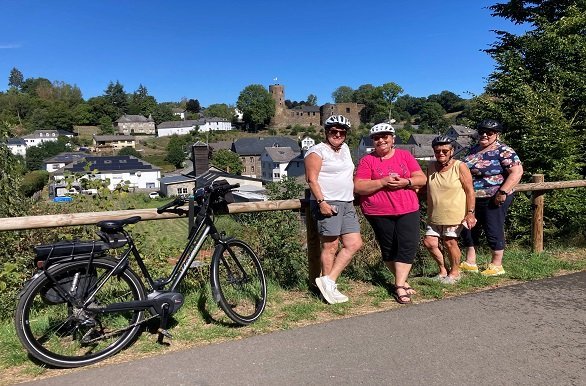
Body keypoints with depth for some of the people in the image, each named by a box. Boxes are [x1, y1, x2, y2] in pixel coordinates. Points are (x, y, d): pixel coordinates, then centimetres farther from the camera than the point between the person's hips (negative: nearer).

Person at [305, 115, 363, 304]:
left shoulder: (345, 148, 20)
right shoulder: (317, 151, -5)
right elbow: (312, 179, -12)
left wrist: (353, 196, 23)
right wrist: (322, 202, -21)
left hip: (347, 204, 9)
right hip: (328, 204, -8)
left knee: (354, 244, 3)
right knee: (330, 246, -3)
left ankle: (328, 281, 7)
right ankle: (328, 287, 9)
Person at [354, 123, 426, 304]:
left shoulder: (405, 155, 8)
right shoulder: (367, 160, -1)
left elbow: (422, 179, 6)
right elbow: (358, 187, -10)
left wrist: (406, 182, -14)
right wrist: (383, 182, -19)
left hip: (408, 210, 2)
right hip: (379, 213, -1)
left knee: (408, 246, -9)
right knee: (389, 249, 8)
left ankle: (400, 286, -3)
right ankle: (402, 279, 29)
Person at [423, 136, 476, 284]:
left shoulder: (460, 167, -10)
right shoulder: (430, 167, 5)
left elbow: (470, 191, -9)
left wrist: (470, 213, -13)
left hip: (455, 215, -5)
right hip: (435, 215, 5)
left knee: (449, 242, 2)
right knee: (429, 242, 2)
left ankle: (454, 272, 25)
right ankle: (443, 269, 24)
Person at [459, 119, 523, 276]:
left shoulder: (503, 151, -12)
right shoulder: (474, 149, 10)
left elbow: (517, 171, -20)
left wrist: (503, 192, -25)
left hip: (493, 199, -7)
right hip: (472, 198, 8)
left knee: (493, 231, 3)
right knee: (468, 229, 12)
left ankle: (496, 266, 19)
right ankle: (470, 263, 25)